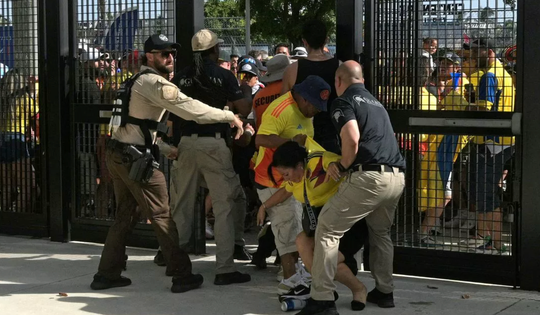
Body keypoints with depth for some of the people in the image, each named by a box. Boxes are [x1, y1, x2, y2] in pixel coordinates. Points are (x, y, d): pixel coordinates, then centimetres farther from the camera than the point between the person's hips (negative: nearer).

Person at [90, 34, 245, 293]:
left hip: (116, 153, 10)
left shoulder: (139, 80, 18)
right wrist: (229, 116, -14)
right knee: (161, 216, -4)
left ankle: (107, 274, 18)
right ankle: (182, 275, 1)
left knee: (124, 215, 16)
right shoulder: (154, 82, -14)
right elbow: (190, 108, -19)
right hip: (134, 157, -10)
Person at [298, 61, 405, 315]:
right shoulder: (375, 102, 27)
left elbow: (352, 139, -15)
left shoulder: (343, 102, 2)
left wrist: (341, 166, 1)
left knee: (327, 230, 0)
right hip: (396, 177, 8)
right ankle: (384, 291, 31)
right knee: (381, 232, 29)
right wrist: (344, 164, 30)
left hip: (369, 177, -8)